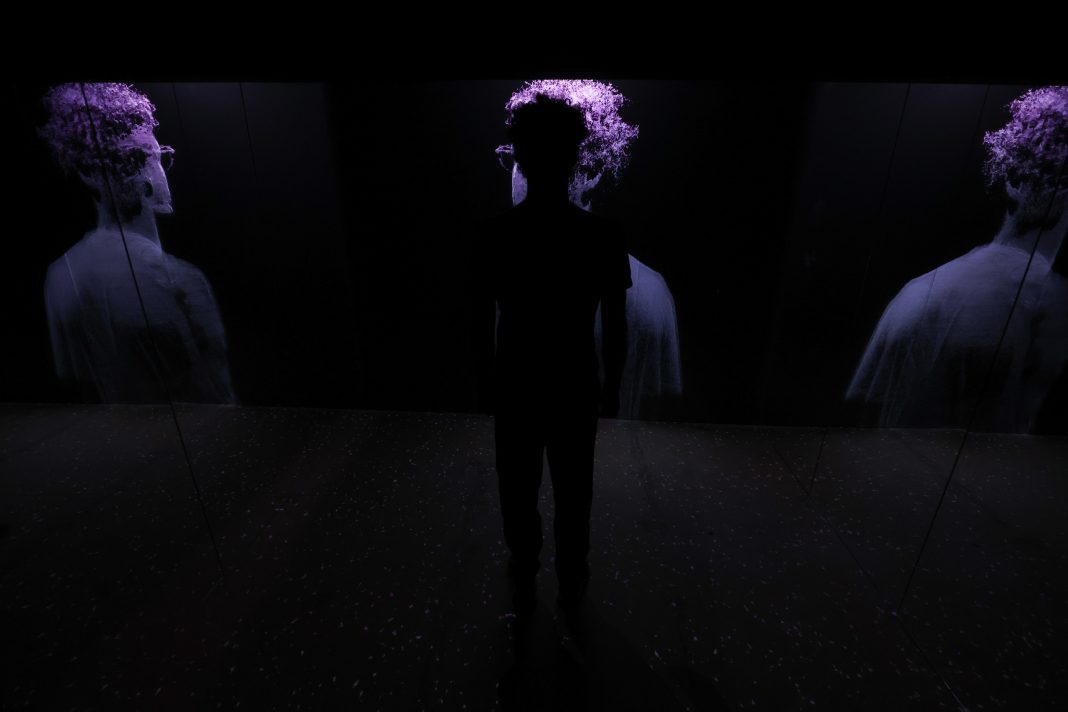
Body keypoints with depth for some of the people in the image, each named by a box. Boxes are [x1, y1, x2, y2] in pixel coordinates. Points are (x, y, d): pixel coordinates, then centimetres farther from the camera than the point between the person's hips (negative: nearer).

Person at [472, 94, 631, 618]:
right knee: (573, 492, 22)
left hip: (515, 389, 1)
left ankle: (524, 582, 44)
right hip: (575, 391, 0)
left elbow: (482, 323, -6)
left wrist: (486, 382, 10)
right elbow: (615, 325, -9)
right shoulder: (602, 235, -15)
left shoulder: (494, 235, -13)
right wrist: (612, 386, 7)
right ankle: (571, 584, 45)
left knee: (518, 491, 22)